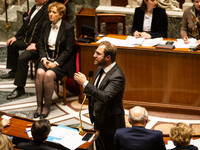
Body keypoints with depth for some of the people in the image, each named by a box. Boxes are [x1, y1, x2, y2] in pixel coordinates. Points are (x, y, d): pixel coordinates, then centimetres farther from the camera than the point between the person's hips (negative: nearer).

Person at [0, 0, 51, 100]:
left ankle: (20, 88, -16)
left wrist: (36, 45, -25)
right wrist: (16, 37, 14)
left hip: (38, 44, -11)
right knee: (12, 44, 22)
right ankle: (14, 71, 38)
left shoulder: (47, 11, -22)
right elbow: (26, 24, 19)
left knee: (22, 58, -26)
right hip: (28, 39, 11)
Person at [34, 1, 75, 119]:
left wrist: (56, 63, -17)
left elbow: (68, 50, -10)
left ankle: (47, 106, -16)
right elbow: (41, 45, 11)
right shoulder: (46, 25, 7)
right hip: (47, 57, 5)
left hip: (62, 61, -4)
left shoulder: (68, 28, -9)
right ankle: (39, 105, -18)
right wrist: (43, 58, -6)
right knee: (40, 73, -27)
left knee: (49, 75, -31)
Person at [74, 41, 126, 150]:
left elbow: (105, 96, -36)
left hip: (110, 123, -9)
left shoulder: (117, 76, -26)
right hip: (98, 119, 9)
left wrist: (85, 83, -34)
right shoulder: (100, 68, 3)